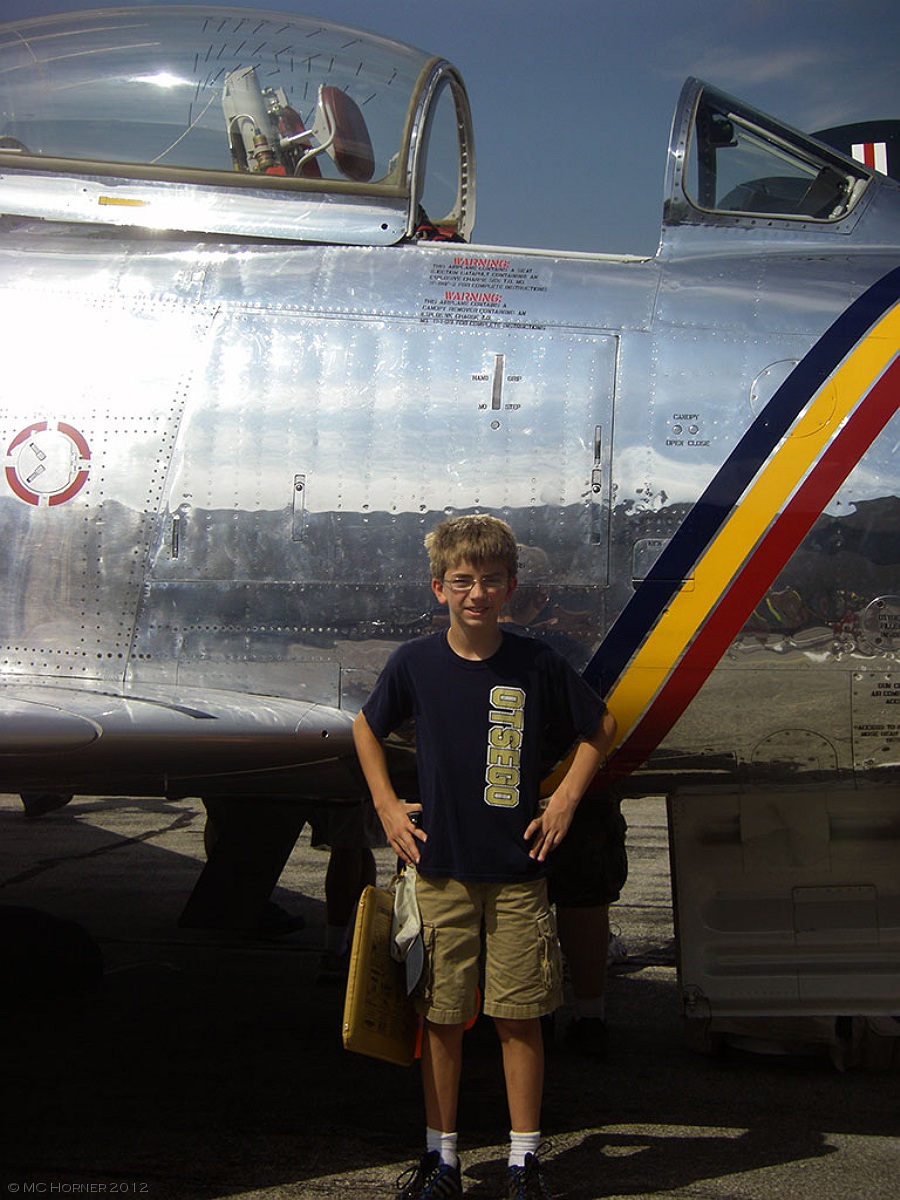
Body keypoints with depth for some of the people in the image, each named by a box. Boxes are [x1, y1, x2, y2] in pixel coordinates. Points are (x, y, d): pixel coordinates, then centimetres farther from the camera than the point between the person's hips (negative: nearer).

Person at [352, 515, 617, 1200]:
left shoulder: (538, 665, -4)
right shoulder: (415, 663, -1)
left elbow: (600, 727, 11)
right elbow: (367, 729, 16)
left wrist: (565, 801, 4)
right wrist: (388, 807, 8)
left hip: (518, 873, -1)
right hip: (440, 870, 1)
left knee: (520, 1018, 3)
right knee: (440, 1018, 7)